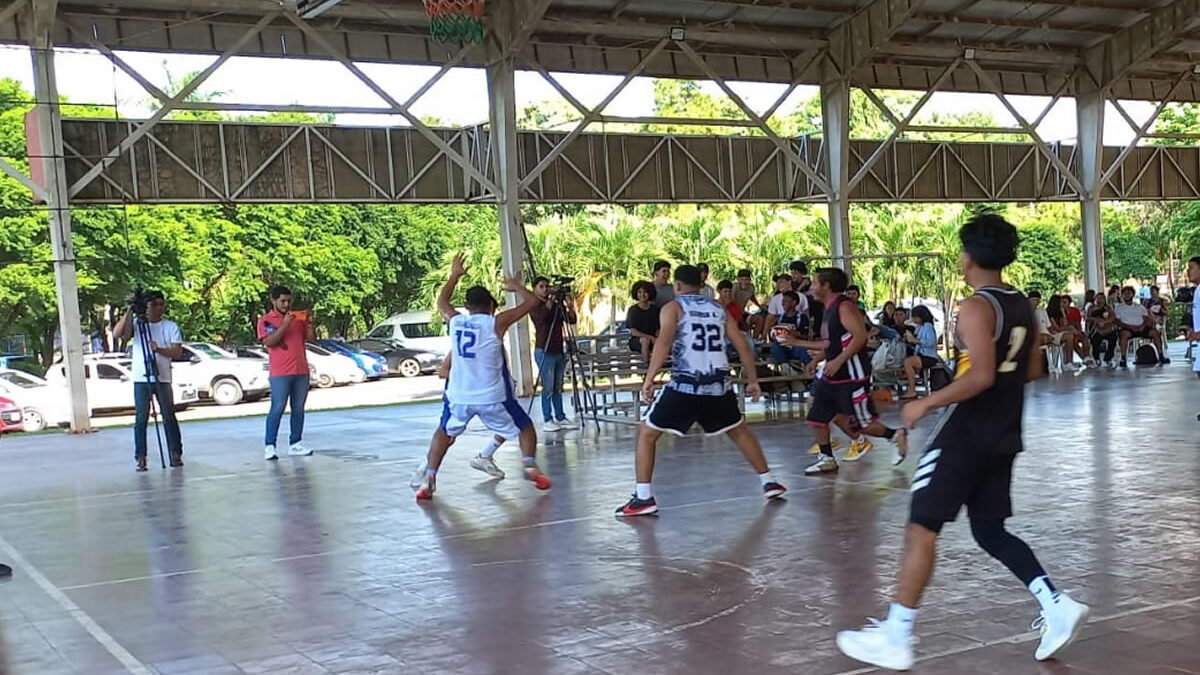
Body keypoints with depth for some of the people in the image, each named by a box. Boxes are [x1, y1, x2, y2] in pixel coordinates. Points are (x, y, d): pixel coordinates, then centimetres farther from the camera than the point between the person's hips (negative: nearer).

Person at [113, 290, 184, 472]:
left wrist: (159, 349, -21)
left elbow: (177, 352, -4)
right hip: (140, 379, 0)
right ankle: (141, 458, 1)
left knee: (169, 416, -1)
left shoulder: (171, 326, 4)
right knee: (141, 418, -1)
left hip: (163, 379, 0)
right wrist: (129, 311, -16)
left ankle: (176, 454, 7)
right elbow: (117, 333, -11)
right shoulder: (136, 323, 5)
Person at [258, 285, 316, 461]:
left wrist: (309, 324, -7)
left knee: (298, 409, 6)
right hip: (280, 373, -5)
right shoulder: (266, 320, 1)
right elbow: (268, 342, -13)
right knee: (277, 409, -8)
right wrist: (285, 325, -19)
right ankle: (269, 447, -7)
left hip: (301, 371, 5)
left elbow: (311, 339, 11)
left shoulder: (298, 318, 13)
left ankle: (295, 444, 11)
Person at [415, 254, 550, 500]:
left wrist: (455, 275, 36)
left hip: (458, 396, 3)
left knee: (444, 432, 26)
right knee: (525, 427, 18)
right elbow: (533, 302, -2)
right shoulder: (496, 322, -8)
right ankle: (530, 467, -3)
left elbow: (441, 301, 27)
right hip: (491, 397, -3)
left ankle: (429, 479, 14)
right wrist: (517, 287, 16)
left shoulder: (455, 321, 3)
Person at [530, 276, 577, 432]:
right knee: (548, 388, -6)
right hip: (544, 352, -5)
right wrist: (551, 299, -26)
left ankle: (560, 417, 13)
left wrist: (570, 306, -12)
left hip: (558, 351, 5)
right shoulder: (534, 306, -1)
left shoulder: (557, 305, 12)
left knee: (558, 388, 8)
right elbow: (541, 316, -22)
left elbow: (572, 320, 5)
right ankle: (547, 420, -3)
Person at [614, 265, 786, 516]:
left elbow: (664, 342, -12)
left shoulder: (673, 307, 4)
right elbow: (743, 346, 14)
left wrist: (649, 379, -15)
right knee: (739, 431, 29)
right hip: (719, 384, 5)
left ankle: (643, 498, 0)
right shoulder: (718, 309, 18)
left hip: (685, 384, -4)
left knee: (646, 434, 8)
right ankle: (769, 482, 30)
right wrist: (753, 381, 21)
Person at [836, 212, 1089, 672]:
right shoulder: (1023, 306, 10)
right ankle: (1058, 606, 7)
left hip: (965, 436, -8)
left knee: (921, 528, -3)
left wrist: (926, 404, -18)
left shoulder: (975, 307, -16)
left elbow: (980, 376, -25)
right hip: (1003, 438, 8)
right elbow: (1032, 371, 17)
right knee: (991, 531, 19)